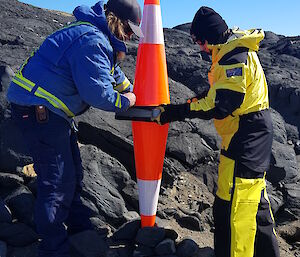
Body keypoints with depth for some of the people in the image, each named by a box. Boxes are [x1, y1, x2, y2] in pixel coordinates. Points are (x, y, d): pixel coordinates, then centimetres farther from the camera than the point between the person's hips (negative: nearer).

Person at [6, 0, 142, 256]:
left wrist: (133, 93, 31)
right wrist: (125, 101, -7)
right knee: (57, 182, -5)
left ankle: (80, 228, 38)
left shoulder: (97, 37, 15)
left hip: (49, 108, 11)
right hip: (38, 110, -11)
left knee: (72, 172, 20)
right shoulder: (92, 41, -20)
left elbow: (113, 73, 30)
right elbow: (97, 92, -25)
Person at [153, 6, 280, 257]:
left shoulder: (235, 56, -20)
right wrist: (195, 102, 5)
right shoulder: (232, 51, 12)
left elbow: (220, 106, -27)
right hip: (251, 134, 11)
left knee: (232, 205, -6)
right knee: (253, 196, 22)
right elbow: (221, 93, 19)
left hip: (246, 137, -11)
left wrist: (177, 112, -24)